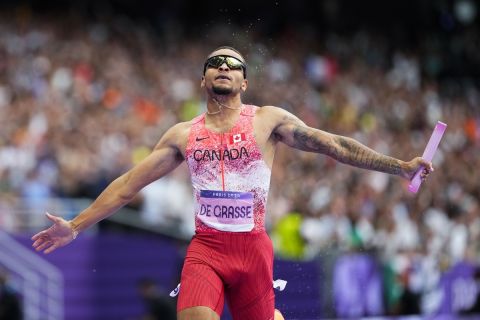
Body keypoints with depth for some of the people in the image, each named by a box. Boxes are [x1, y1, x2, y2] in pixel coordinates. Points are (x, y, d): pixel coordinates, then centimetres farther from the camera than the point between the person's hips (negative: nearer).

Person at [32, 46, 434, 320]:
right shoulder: (183, 135, 10)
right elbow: (129, 183, 13)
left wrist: (399, 166, -3)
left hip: (252, 247, 0)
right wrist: (75, 226, 9)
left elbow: (333, 145, 2)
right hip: (205, 248, 0)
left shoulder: (268, 120, 4)